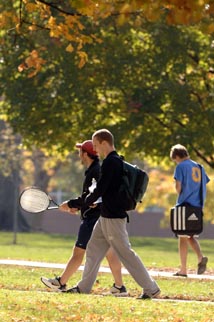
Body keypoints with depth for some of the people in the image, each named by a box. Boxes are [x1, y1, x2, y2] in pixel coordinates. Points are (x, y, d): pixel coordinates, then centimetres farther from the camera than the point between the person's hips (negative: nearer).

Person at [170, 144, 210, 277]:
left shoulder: (181, 167, -5)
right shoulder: (199, 167, 14)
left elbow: (178, 186, -10)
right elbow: (205, 184, 14)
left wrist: (181, 196, 9)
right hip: (198, 206, 6)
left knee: (183, 237, 1)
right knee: (191, 236, 16)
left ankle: (183, 269, 1)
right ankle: (201, 257, -9)